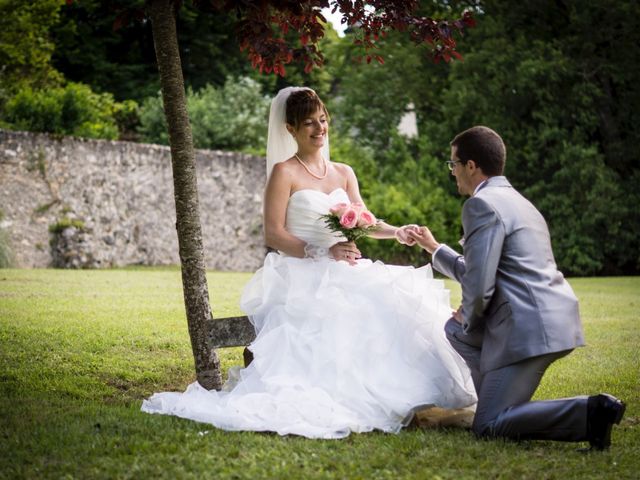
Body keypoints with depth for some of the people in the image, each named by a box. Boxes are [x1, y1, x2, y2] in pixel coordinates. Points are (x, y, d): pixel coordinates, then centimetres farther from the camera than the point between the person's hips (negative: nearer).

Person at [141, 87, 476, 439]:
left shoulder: (344, 173, 20)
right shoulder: (284, 172, 2)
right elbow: (273, 234, -6)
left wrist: (396, 232, -9)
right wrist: (321, 253, -18)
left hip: (342, 274, 6)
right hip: (301, 277, -6)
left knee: (394, 301, -21)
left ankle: (390, 394, -19)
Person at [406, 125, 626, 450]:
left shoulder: (481, 204, -10)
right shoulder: (516, 201, 22)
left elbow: (479, 285, -16)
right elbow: (479, 270, 30)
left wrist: (469, 317, 4)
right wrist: (433, 248, 39)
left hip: (530, 328, -10)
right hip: (552, 319, 10)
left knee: (488, 428, -5)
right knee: (456, 329, 26)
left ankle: (590, 412, -17)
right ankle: (500, 404, 17)